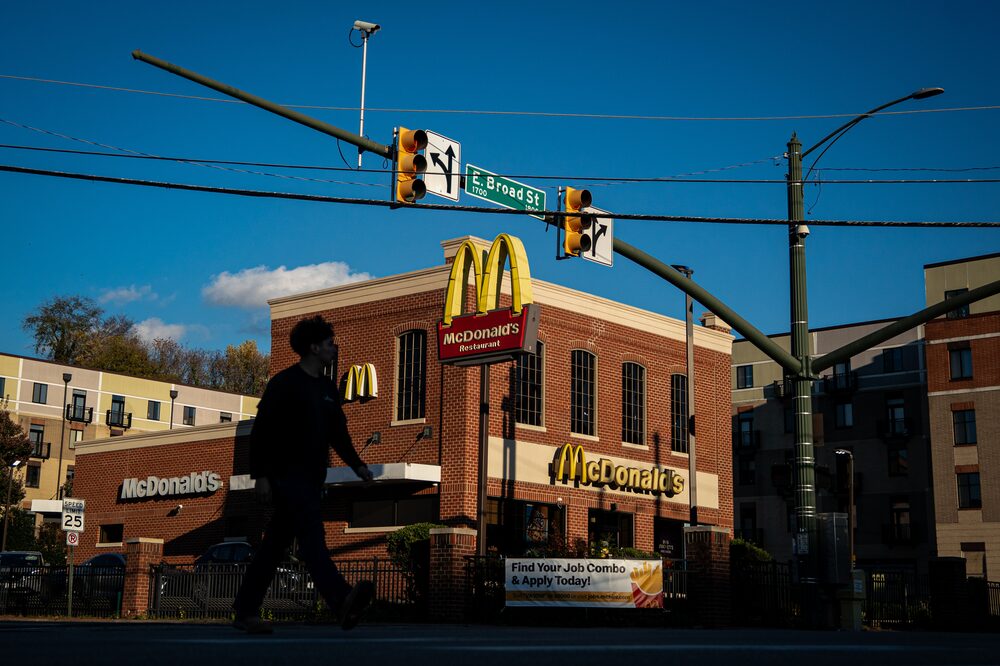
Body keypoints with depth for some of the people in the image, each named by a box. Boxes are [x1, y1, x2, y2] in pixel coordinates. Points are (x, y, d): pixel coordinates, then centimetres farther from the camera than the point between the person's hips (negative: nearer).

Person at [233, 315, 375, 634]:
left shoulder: (327, 388, 17)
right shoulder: (284, 383, -7)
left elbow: (337, 431, 23)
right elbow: (261, 431, -11)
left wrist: (357, 464, 14)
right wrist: (260, 475, -16)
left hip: (312, 479, 8)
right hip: (287, 475, -8)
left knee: (275, 545, 10)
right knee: (312, 534, -23)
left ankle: (246, 611, 16)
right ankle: (342, 601, -39)